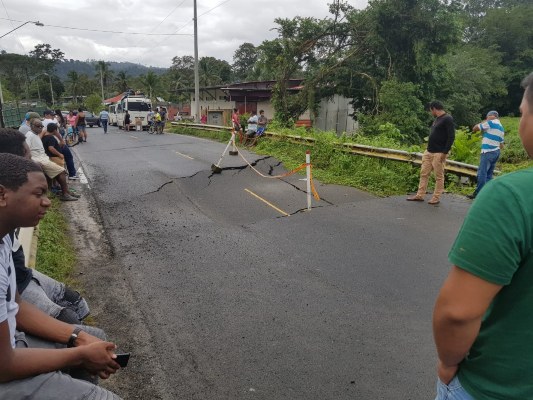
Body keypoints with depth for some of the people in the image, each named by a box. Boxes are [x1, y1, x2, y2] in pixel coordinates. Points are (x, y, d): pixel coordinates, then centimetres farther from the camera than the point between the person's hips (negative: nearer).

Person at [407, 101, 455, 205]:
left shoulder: (447, 119, -11)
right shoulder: (437, 119, 16)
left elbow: (451, 137, -16)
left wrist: (445, 152, -19)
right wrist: (428, 148, 18)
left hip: (439, 153, -9)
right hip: (428, 152, 9)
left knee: (439, 176, 0)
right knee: (424, 173, 9)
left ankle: (436, 198, 7)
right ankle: (420, 195, 15)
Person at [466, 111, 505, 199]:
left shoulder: (490, 123, -6)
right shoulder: (501, 128, 19)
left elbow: (474, 128, -3)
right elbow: (501, 144, 21)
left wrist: (484, 122, 8)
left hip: (488, 152, -9)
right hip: (496, 152, 9)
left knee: (482, 173, -9)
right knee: (489, 174, 11)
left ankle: (478, 193, -9)